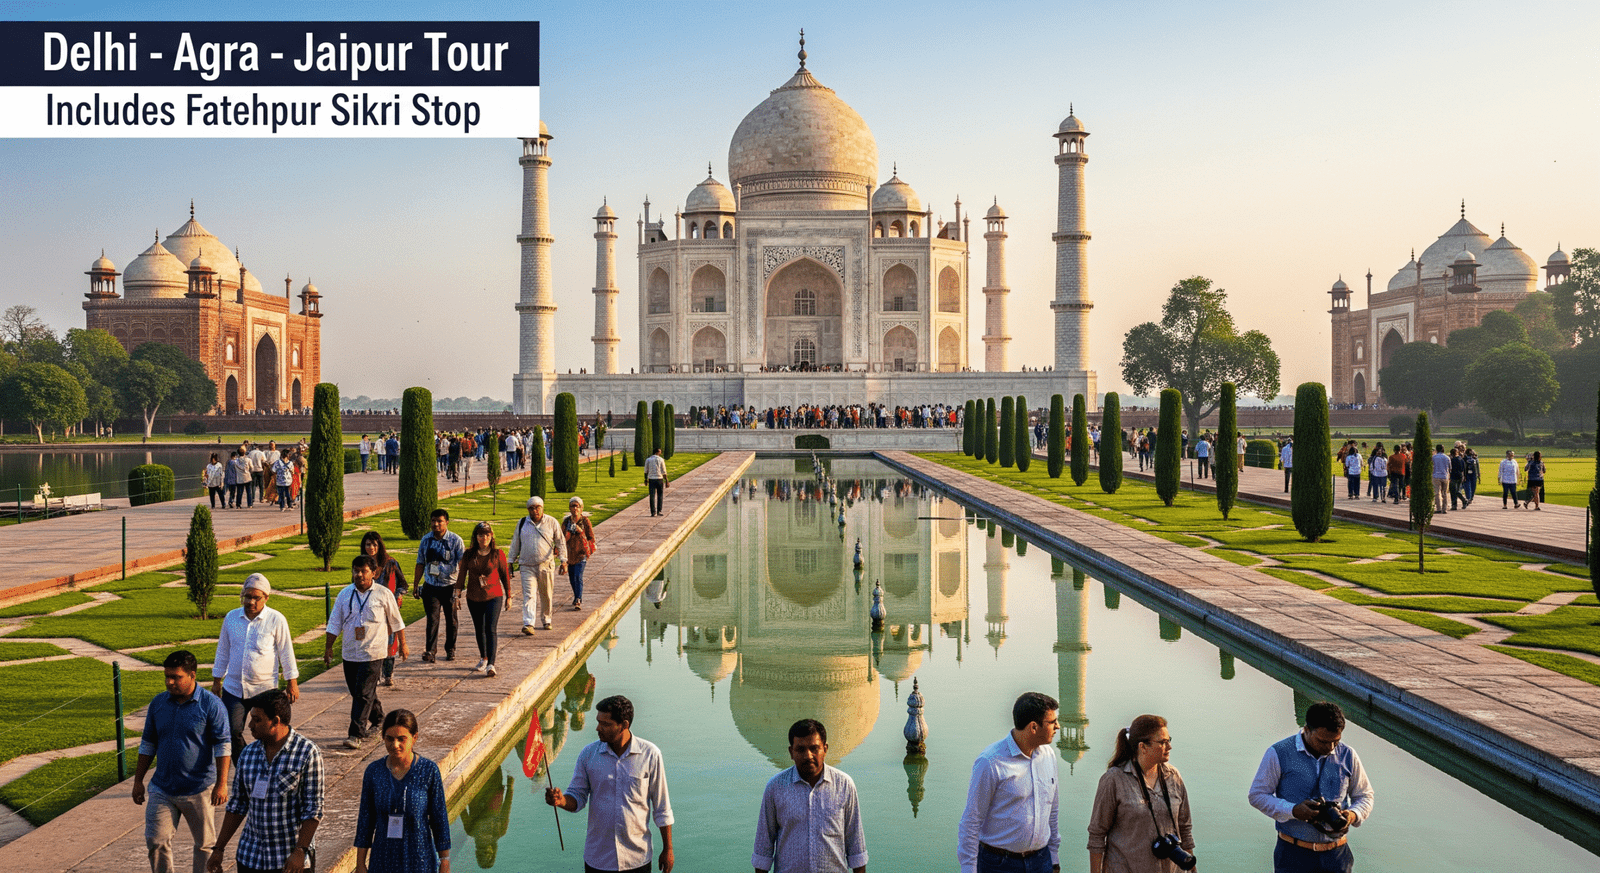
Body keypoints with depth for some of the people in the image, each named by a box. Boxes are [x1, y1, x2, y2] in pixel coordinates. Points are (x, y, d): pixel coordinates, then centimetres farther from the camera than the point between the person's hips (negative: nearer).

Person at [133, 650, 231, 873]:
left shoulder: (211, 705, -11)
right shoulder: (158, 703, 3)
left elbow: (222, 746, -11)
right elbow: (148, 745, 12)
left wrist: (221, 784, -16)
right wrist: (138, 781, 11)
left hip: (199, 789, -4)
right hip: (162, 788, 4)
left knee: (205, 844, 8)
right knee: (156, 842, 1)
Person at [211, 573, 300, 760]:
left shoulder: (276, 620, -6)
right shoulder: (231, 618, 4)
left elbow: (286, 653, -1)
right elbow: (223, 652, 14)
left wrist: (292, 684, -1)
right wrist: (216, 681, 15)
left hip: (265, 689, -3)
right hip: (233, 687, 3)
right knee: (232, 733, -2)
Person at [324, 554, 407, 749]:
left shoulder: (383, 594, -4)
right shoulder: (345, 594, 5)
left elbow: (396, 622, 6)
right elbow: (334, 623, 12)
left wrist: (403, 644, 11)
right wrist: (328, 647, 10)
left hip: (372, 653, -5)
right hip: (350, 653, 5)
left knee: (363, 694, -11)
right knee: (357, 693, 14)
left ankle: (357, 734, -10)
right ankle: (378, 721, 35)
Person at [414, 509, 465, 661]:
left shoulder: (455, 540, -4)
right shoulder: (426, 539, 5)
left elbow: (462, 563, -5)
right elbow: (420, 564, 14)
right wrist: (415, 584, 14)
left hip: (450, 586, -1)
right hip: (430, 586, 1)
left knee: (451, 619, 9)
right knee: (432, 618, -10)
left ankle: (450, 650, 23)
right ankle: (430, 650, -11)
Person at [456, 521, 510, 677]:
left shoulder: (498, 554, -6)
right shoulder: (469, 554, -1)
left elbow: (505, 575, 2)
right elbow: (462, 574, 3)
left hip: (494, 596, -3)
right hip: (474, 598, 3)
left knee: (491, 629, -14)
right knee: (479, 629, 16)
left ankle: (491, 664, -17)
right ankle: (483, 659, 35)